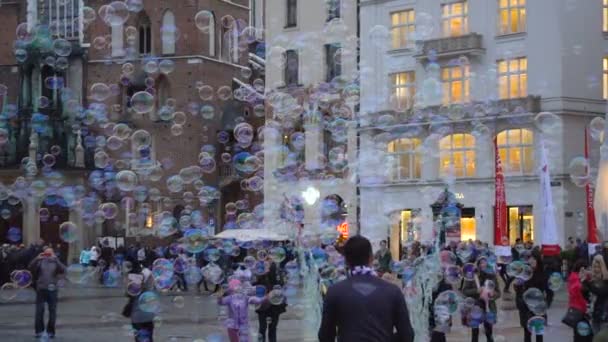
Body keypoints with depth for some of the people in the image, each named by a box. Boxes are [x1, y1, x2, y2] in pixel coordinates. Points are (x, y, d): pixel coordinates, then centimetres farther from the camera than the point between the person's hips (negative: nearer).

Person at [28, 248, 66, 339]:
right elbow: (31, 268, -8)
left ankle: (51, 331, 13)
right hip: (41, 289, 0)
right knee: (39, 311, 2)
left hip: (52, 290, 0)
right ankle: (39, 330, 12)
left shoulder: (56, 263, 4)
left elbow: (63, 270, -14)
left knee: (52, 311, 4)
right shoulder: (40, 262, 5)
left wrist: (55, 259, -20)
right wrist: (37, 259, -19)